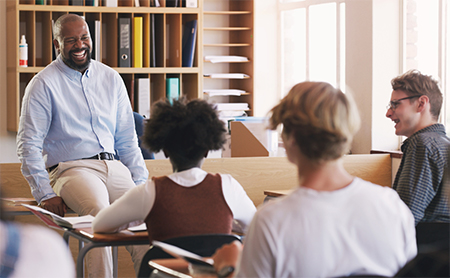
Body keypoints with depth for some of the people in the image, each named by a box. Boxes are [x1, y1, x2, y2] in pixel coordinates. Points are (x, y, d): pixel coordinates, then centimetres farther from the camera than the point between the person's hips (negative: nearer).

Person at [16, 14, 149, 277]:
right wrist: (45, 194, -9)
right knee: (100, 210, -36)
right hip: (71, 169, -4)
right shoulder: (43, 85, 2)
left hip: (113, 166, 4)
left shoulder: (111, 78, 17)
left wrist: (141, 181, 7)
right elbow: (29, 144, 0)